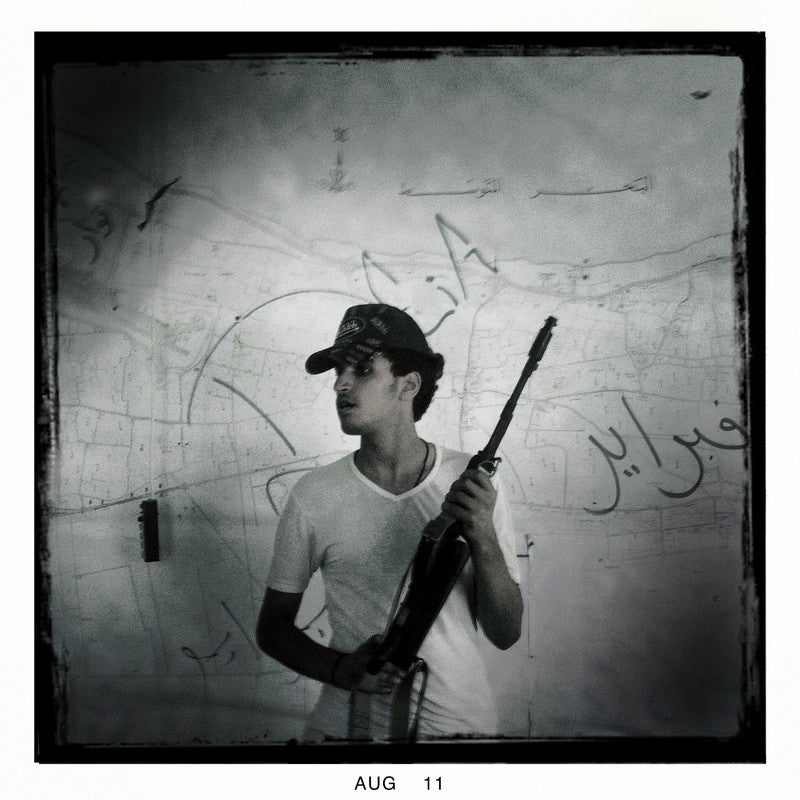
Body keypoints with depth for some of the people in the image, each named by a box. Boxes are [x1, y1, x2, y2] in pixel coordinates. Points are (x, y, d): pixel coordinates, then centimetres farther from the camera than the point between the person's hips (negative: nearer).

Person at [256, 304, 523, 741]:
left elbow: (505, 634, -7)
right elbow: (273, 627, 0)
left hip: (460, 722, 1)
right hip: (346, 724, 0)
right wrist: (339, 668, -17)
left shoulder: (473, 483, -9)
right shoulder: (313, 495, -9)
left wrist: (482, 539, -23)